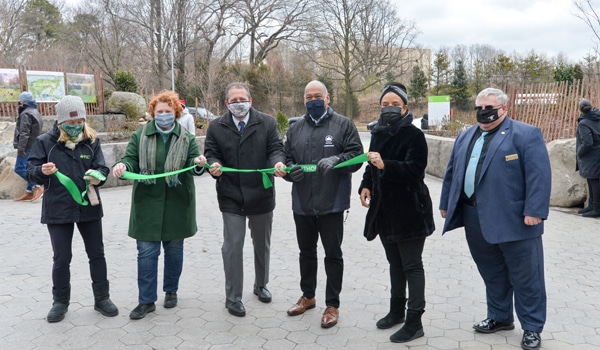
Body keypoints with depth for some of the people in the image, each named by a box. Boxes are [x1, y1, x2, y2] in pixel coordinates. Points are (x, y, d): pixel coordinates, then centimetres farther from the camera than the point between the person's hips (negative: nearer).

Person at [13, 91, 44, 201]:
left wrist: (20, 147, -21)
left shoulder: (26, 114, -14)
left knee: (19, 168, -9)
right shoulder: (35, 111, 17)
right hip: (34, 145, 10)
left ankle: (37, 187, -13)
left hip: (27, 146, -10)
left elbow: (24, 133, -20)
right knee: (28, 169, 11)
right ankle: (29, 192, 14)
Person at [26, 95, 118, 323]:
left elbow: (102, 169, -7)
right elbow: (31, 173, -6)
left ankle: (102, 298, 25)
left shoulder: (92, 141, -1)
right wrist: (42, 171, -29)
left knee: (97, 254, 10)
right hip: (58, 210, -1)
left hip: (89, 207, 2)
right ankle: (60, 301, 27)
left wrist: (98, 176, -30)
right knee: (61, 258, 8)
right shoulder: (45, 142, -6)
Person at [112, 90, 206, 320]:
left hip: (177, 204, 1)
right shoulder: (140, 136, 4)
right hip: (147, 202, 0)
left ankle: (171, 291, 31)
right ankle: (146, 301, 11)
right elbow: (132, 160, 0)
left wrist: (198, 163, -28)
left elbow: (192, 165, -4)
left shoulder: (186, 138, 3)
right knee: (147, 252, 0)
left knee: (174, 249, 13)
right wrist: (123, 166, -23)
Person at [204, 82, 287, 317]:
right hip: (231, 196, -1)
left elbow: (276, 148, -5)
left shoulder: (267, 123, 0)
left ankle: (261, 285, 39)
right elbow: (211, 153, 1)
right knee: (232, 246, -1)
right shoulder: (216, 127, 1)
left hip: (261, 194, 2)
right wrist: (214, 165, -22)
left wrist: (278, 163, -27)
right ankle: (233, 297, 14)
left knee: (262, 244, 17)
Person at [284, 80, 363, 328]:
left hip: (331, 203, -4)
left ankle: (332, 305, 21)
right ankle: (308, 296, 37)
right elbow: (286, 158, 10)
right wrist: (291, 169, -12)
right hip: (302, 203, 5)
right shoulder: (296, 128, 12)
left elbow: (357, 155, -7)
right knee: (306, 251, 18)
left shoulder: (343, 124, 0)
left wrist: (336, 160, -26)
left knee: (333, 254, 6)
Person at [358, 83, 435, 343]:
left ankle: (414, 322, 11)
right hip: (384, 209, 7)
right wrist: (366, 186, 0)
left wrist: (385, 165, -34)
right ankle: (397, 310, 34)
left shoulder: (414, 135, -11)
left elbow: (415, 170, -21)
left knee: (411, 265, 1)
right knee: (395, 263, 19)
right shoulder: (378, 133, 9)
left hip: (409, 210, -7)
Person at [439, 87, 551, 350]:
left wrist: (534, 211, -19)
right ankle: (499, 317, 33)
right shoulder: (465, 137, 14)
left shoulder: (526, 135, -6)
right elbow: (452, 172, 17)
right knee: (491, 273, 17)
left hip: (513, 220, -5)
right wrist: (446, 203, 15)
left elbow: (539, 175, -13)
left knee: (525, 276, 6)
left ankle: (532, 328, 20)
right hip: (475, 219, 6)